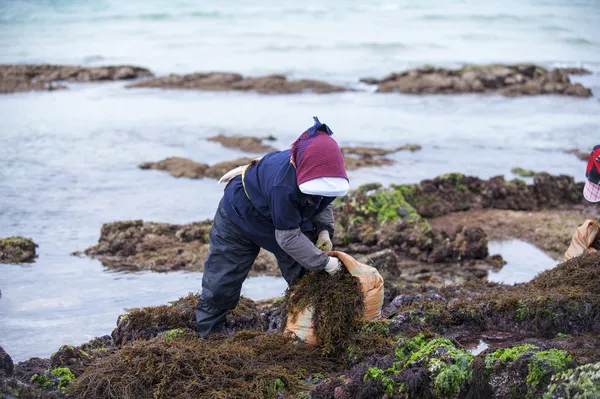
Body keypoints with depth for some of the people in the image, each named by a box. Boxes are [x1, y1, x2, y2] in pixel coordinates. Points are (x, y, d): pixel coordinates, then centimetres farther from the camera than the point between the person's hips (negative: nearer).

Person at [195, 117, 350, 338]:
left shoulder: (327, 178, -25)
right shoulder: (283, 185, -47)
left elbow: (323, 204, 1)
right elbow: (288, 238, -38)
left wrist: (324, 230, -18)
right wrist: (323, 262, -32)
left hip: (285, 217, 7)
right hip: (239, 217, -7)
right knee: (221, 284, -1)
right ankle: (206, 333, 18)